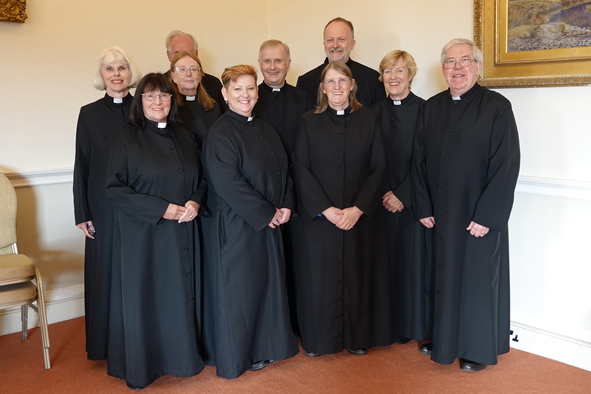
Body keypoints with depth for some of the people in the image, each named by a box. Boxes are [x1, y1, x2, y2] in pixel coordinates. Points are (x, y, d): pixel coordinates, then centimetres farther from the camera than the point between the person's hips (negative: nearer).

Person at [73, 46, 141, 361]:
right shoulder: (89, 114, 4)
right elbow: (81, 166, 3)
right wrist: (82, 213, -2)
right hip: (104, 206, 0)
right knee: (106, 269, 5)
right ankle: (107, 343, 18)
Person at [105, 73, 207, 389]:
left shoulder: (185, 139, 10)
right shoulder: (127, 140, -3)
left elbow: (200, 181, 15)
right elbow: (114, 189, -10)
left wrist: (195, 202, -7)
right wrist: (161, 208, -16)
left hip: (181, 234, 4)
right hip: (142, 235, -4)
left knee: (181, 296, 9)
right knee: (145, 299, 4)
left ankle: (181, 358, 26)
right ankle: (141, 366, 21)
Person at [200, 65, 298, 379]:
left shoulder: (265, 129, 10)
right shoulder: (219, 133, -13)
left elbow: (283, 170, 13)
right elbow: (227, 182, -21)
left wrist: (286, 205, -3)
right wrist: (266, 212, -18)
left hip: (270, 223, 8)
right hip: (235, 225, -7)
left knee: (268, 283, 15)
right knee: (238, 288, 4)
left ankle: (263, 346, 31)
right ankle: (236, 354, 20)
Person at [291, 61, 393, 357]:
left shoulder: (368, 120, 4)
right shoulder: (309, 122, 2)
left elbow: (378, 169, 0)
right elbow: (300, 170, -3)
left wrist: (358, 209, -11)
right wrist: (326, 209, -13)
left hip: (361, 217, 1)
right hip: (318, 217, 0)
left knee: (357, 276, 7)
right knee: (319, 277, 4)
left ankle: (357, 337, 23)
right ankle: (317, 339, 20)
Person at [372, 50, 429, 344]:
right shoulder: (376, 112, 9)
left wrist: (402, 195, -13)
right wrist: (383, 194, -3)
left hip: (412, 198, -3)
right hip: (383, 200, 4)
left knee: (413, 261, 3)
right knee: (387, 261, 7)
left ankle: (414, 326, 18)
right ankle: (389, 325, 20)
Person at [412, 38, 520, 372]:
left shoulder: (497, 106, -8)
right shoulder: (432, 107, 6)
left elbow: (506, 165, -12)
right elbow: (419, 160, 7)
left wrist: (487, 216, -16)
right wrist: (423, 207, 0)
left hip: (481, 216, -4)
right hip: (440, 215, 4)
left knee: (478, 279, 7)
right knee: (444, 278, 13)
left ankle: (478, 349, 26)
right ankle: (444, 340, 32)